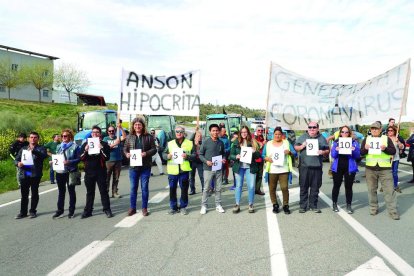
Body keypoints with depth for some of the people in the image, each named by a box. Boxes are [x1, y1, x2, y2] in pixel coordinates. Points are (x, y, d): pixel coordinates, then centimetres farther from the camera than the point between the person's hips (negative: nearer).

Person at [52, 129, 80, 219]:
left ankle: (71, 211, 14)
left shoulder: (75, 146, -4)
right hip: (60, 172, 5)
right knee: (61, 192, 12)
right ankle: (60, 210, 20)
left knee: (71, 191, 6)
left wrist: (69, 162, -22)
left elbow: (78, 158, -9)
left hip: (70, 172, -5)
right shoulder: (59, 146, 13)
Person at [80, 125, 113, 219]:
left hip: (101, 171, -3)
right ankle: (88, 210, 18)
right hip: (89, 171, 3)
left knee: (103, 191, 1)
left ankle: (107, 209, 8)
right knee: (90, 192, 11)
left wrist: (100, 149, -21)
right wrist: (85, 150, -12)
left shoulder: (104, 144, 1)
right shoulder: (86, 144, 10)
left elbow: (107, 158, -9)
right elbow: (81, 158, 4)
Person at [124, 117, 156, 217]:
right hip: (133, 166, 2)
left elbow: (154, 149, -1)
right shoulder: (129, 137, 7)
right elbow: (125, 148, 13)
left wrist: (146, 153, -18)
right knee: (133, 188, 8)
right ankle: (132, 208, 20)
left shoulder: (148, 137, -1)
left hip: (145, 167, -2)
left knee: (144, 188, 6)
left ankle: (144, 208, 18)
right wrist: (126, 154, -9)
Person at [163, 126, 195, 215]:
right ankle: (173, 207, 20)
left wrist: (187, 156, -16)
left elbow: (194, 155, 3)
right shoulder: (170, 143, 10)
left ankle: (183, 207, 21)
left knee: (184, 189, 6)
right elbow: (164, 154, 12)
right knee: (172, 189, 7)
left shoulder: (189, 143, 5)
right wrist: (167, 156, -10)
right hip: (172, 170, 1)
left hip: (184, 170, -1)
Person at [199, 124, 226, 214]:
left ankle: (218, 205, 22)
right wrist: (206, 161, -17)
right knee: (206, 188, 2)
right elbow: (200, 154, -2)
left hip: (218, 169, 4)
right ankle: (204, 205, 14)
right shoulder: (206, 142, -6)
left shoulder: (221, 143, 6)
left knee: (218, 188, 10)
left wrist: (223, 159, -3)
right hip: (208, 169, -4)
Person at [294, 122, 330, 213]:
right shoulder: (302, 137, 8)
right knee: (303, 187, 4)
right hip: (304, 166, -1)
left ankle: (313, 205, 18)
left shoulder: (322, 138, 10)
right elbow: (295, 148, 10)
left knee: (315, 187, 7)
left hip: (317, 166, 1)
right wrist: (302, 146, -9)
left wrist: (323, 152, -8)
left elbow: (327, 150, 13)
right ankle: (302, 205, 12)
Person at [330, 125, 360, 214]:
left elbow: (358, 155, -1)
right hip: (337, 167, 1)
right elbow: (332, 155, 0)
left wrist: (354, 150, -21)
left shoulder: (354, 142, 4)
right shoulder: (336, 142, 6)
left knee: (348, 187, 2)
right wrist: (336, 150, -20)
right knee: (336, 186, 7)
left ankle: (349, 205, 12)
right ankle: (334, 204, 20)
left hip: (350, 168, -1)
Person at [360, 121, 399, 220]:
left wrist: (385, 149, -20)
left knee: (389, 190, -1)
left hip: (385, 168, -2)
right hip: (370, 168, 2)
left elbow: (393, 151, -1)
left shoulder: (387, 139, 4)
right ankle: (373, 208, 22)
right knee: (372, 190, 10)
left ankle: (393, 211, 5)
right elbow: (361, 153, 4)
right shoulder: (366, 139, 8)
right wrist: (365, 148, -17)